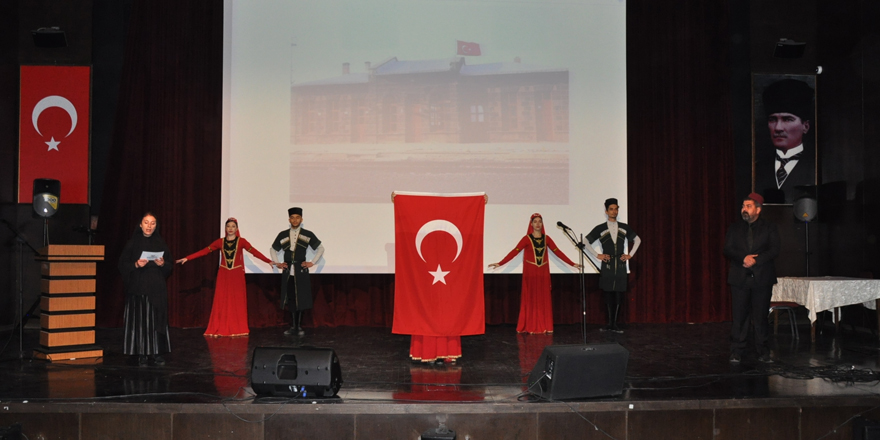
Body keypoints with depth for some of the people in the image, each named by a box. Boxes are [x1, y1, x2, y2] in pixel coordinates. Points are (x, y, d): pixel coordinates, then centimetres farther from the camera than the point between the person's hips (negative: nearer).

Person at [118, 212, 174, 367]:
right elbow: (123, 264, 0)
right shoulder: (133, 243, 3)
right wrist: (136, 265, -17)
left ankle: (157, 353, 6)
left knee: (156, 319, 0)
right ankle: (142, 354, 2)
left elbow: (170, 266, 9)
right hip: (137, 288, -1)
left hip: (157, 288, 2)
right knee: (139, 320, -3)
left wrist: (163, 264, -12)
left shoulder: (161, 244, 8)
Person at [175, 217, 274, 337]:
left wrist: (269, 261, -19)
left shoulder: (241, 241, 0)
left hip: (237, 275, -1)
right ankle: (220, 330, 3)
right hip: (223, 275, 1)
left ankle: (237, 329, 5)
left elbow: (254, 252, -8)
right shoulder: (220, 241, 5)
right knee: (221, 301, 0)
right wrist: (187, 258, -3)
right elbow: (204, 251, 3)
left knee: (237, 301, 0)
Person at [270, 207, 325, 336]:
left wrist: (312, 262, 2)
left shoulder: (307, 234, 3)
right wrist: (277, 263, 9)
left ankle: (299, 327, 5)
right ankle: (293, 327, 11)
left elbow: (320, 248, 9)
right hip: (288, 271, 2)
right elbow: (273, 250, 21)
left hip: (301, 271, -2)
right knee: (290, 299, 4)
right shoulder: (282, 235, 9)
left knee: (301, 299, -2)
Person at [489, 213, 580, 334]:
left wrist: (572, 264, 2)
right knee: (531, 299, -1)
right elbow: (514, 252, -9)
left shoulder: (546, 239, 7)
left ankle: (544, 327, 7)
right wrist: (499, 263, -18)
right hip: (530, 273, -3)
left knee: (544, 299, 2)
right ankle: (530, 327, 3)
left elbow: (558, 252, 7)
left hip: (543, 273, 3)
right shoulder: (527, 239, -3)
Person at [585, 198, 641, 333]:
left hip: (620, 266, 2)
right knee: (608, 296, -1)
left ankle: (614, 323, 5)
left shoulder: (624, 227, 9)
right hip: (607, 266, -2)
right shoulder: (600, 228, 2)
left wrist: (630, 254, 11)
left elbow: (637, 240, 22)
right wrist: (597, 255, 0)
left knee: (619, 296, -1)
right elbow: (586, 242, 5)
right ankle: (610, 323, 6)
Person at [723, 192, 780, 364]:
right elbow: (727, 250, 2)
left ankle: (763, 353, 9)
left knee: (761, 317, 2)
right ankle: (736, 353, 4)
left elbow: (774, 251, -4)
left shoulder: (769, 228, 7)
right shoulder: (735, 228, 12)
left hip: (762, 279, -1)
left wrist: (755, 260, -14)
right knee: (739, 317, -1)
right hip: (740, 279, 1)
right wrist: (744, 258, -15)